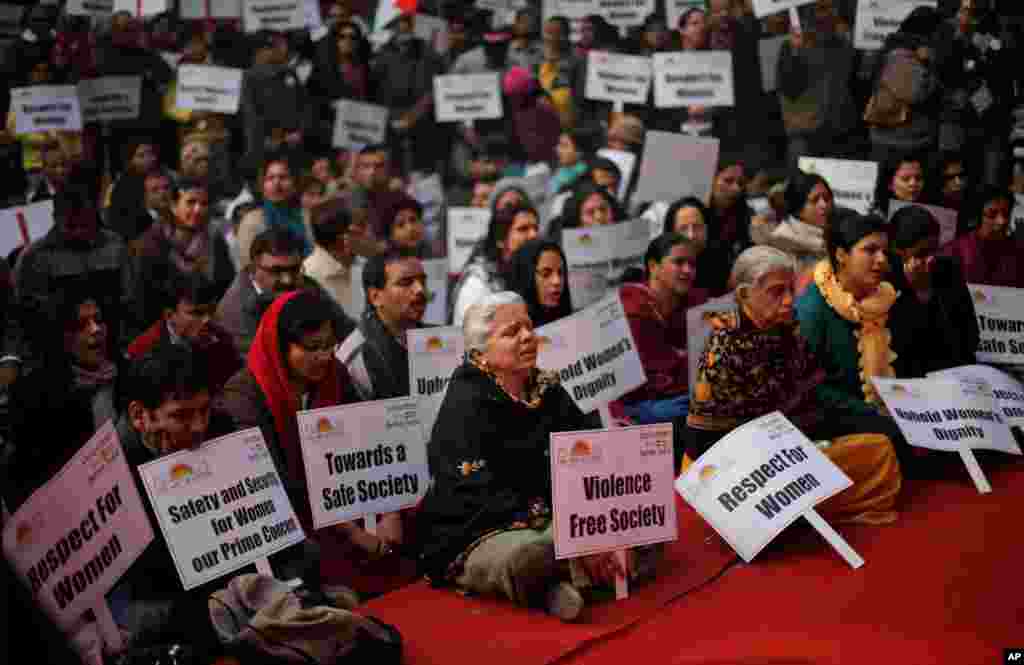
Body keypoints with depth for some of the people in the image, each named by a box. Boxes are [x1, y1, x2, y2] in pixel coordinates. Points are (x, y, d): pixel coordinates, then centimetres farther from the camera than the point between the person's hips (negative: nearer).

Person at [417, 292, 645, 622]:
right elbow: (484, 496, -21)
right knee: (525, 554, -39)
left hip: (553, 521, 7)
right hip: (476, 540, -7)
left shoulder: (549, 391, 8)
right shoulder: (466, 403, -12)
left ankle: (557, 582, -15)